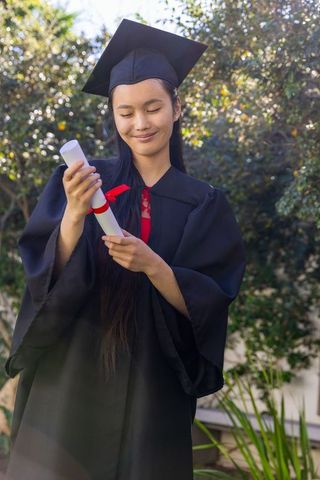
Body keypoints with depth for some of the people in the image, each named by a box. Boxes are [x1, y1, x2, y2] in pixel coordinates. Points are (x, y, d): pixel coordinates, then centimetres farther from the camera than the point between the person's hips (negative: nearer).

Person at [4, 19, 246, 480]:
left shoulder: (205, 204, 1)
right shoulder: (80, 180, 0)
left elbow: (206, 309, -5)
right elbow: (46, 280, -8)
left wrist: (152, 266, -22)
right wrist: (74, 214, -25)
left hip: (153, 388, 1)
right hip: (70, 380, 0)